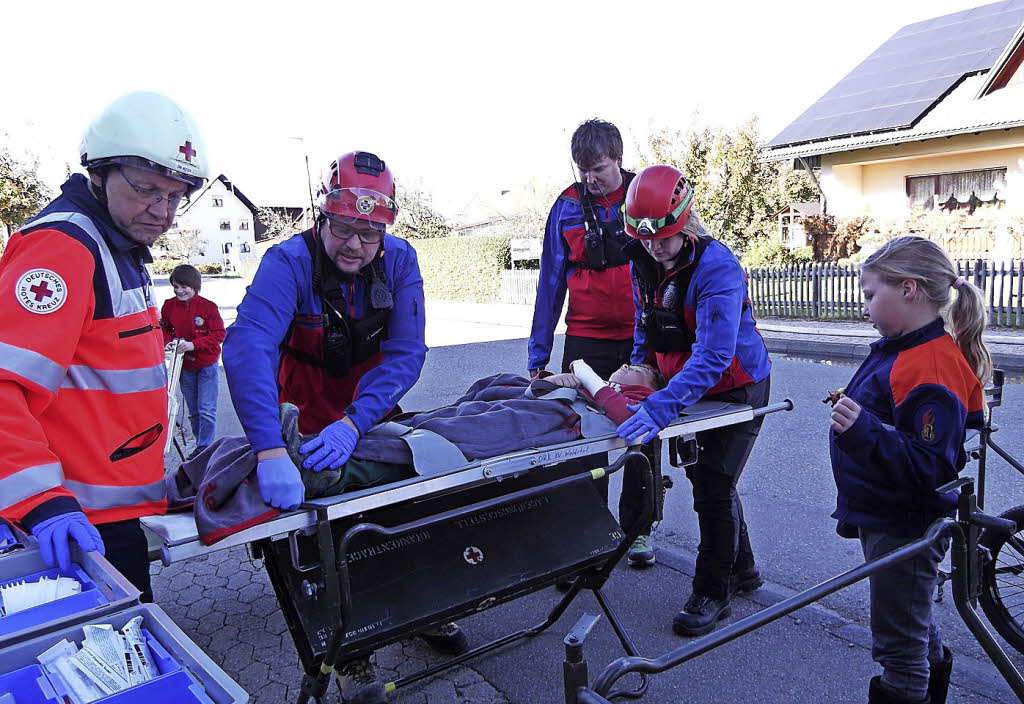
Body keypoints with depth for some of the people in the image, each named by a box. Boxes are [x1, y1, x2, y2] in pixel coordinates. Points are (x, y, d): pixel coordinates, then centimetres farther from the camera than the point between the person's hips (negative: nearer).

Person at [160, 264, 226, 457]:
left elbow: (219, 334, -14)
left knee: (207, 410, -4)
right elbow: (165, 329, 13)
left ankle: (205, 447, 6)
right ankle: (200, 444, 26)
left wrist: (193, 344, -23)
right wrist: (169, 341, -8)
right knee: (193, 411, 14)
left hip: (207, 364, -4)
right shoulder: (169, 306, -2)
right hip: (184, 366, 4)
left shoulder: (208, 307, -14)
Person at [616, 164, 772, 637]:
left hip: (736, 389, -7)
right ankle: (741, 568, 39)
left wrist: (661, 406, -50)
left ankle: (712, 594, 15)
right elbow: (645, 328, 9)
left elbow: (712, 357, -40)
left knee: (713, 487, -5)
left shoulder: (717, 268, -31)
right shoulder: (642, 264, -8)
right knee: (703, 475, 18)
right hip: (687, 387, 8)